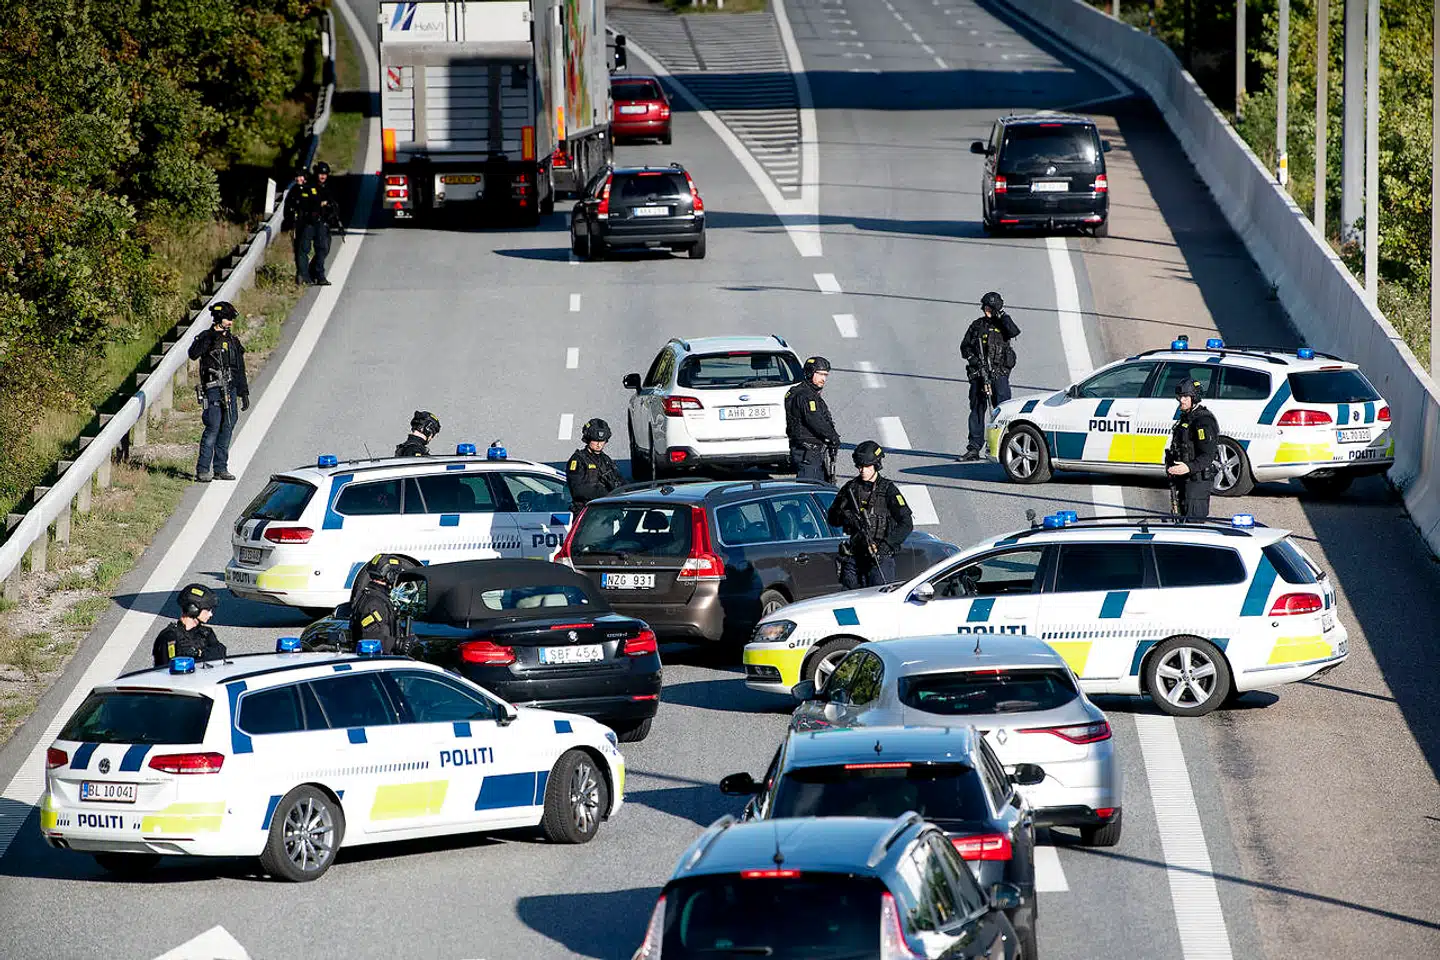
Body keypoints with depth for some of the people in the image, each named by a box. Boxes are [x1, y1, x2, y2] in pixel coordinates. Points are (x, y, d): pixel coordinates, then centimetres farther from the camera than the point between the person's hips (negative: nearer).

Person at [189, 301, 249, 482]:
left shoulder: (233, 341, 16)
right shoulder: (206, 337, -3)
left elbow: (240, 370, 21)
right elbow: (193, 354, -22)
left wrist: (244, 393, 19)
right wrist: (210, 340, -30)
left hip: (230, 389, 7)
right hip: (213, 388, -7)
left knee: (227, 427, 7)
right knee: (213, 428, -12)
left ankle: (220, 468, 14)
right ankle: (203, 470, -9)